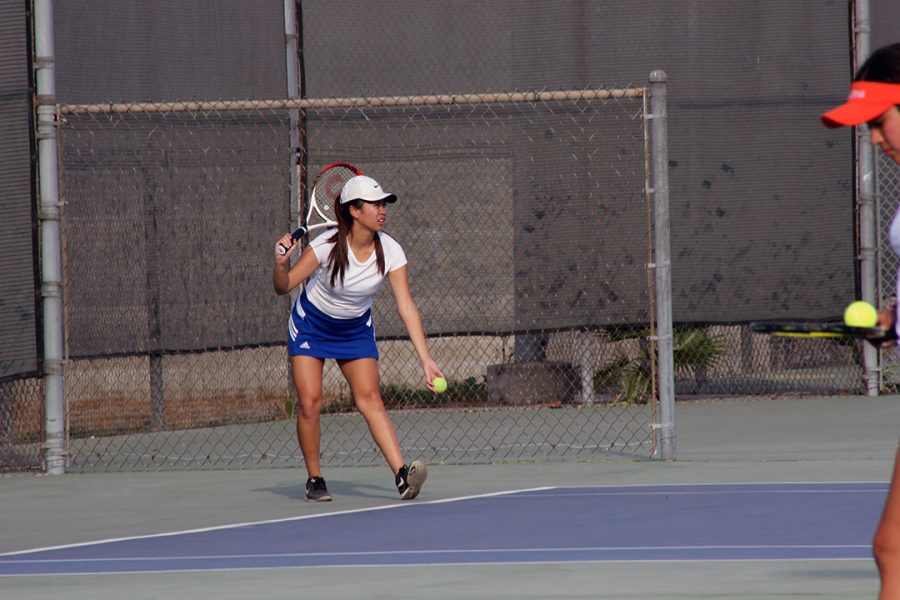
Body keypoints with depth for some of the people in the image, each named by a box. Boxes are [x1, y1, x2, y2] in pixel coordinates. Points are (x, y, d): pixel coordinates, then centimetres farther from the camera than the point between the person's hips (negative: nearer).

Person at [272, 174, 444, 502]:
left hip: (356, 328, 2)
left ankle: (402, 475, -28)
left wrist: (426, 359, -24)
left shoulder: (390, 251, -19)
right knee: (309, 401, -12)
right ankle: (314, 480, 5)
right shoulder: (327, 245, -26)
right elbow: (283, 287, -17)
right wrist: (281, 263, -40)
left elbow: (406, 307, -18)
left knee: (369, 398, -15)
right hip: (311, 324, -2)